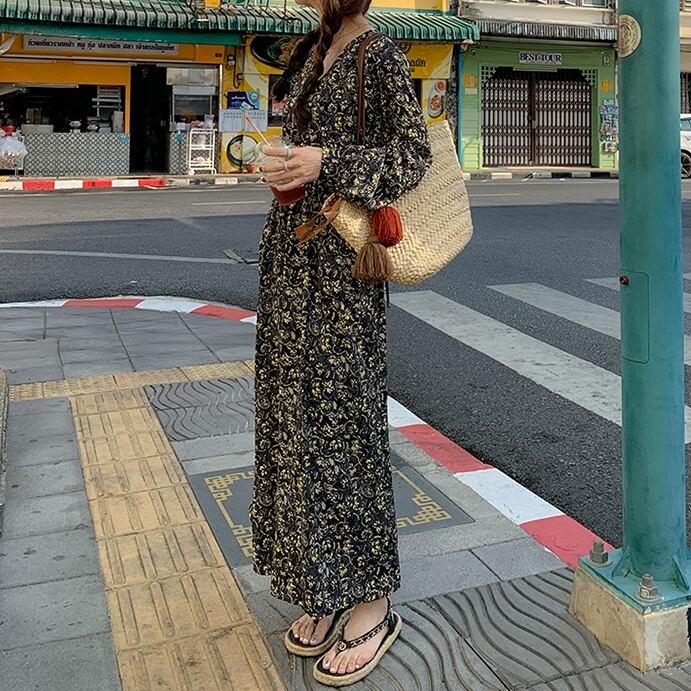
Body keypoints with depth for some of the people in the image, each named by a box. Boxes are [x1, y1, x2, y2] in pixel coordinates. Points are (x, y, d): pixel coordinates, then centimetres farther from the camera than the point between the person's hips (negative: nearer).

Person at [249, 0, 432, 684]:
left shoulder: (379, 56, -5)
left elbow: (413, 154, -9)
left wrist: (326, 163, -19)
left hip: (341, 264, -8)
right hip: (290, 252, 8)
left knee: (343, 418, -4)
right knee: (294, 414, 8)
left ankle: (372, 604, 12)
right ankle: (324, 589, 22)